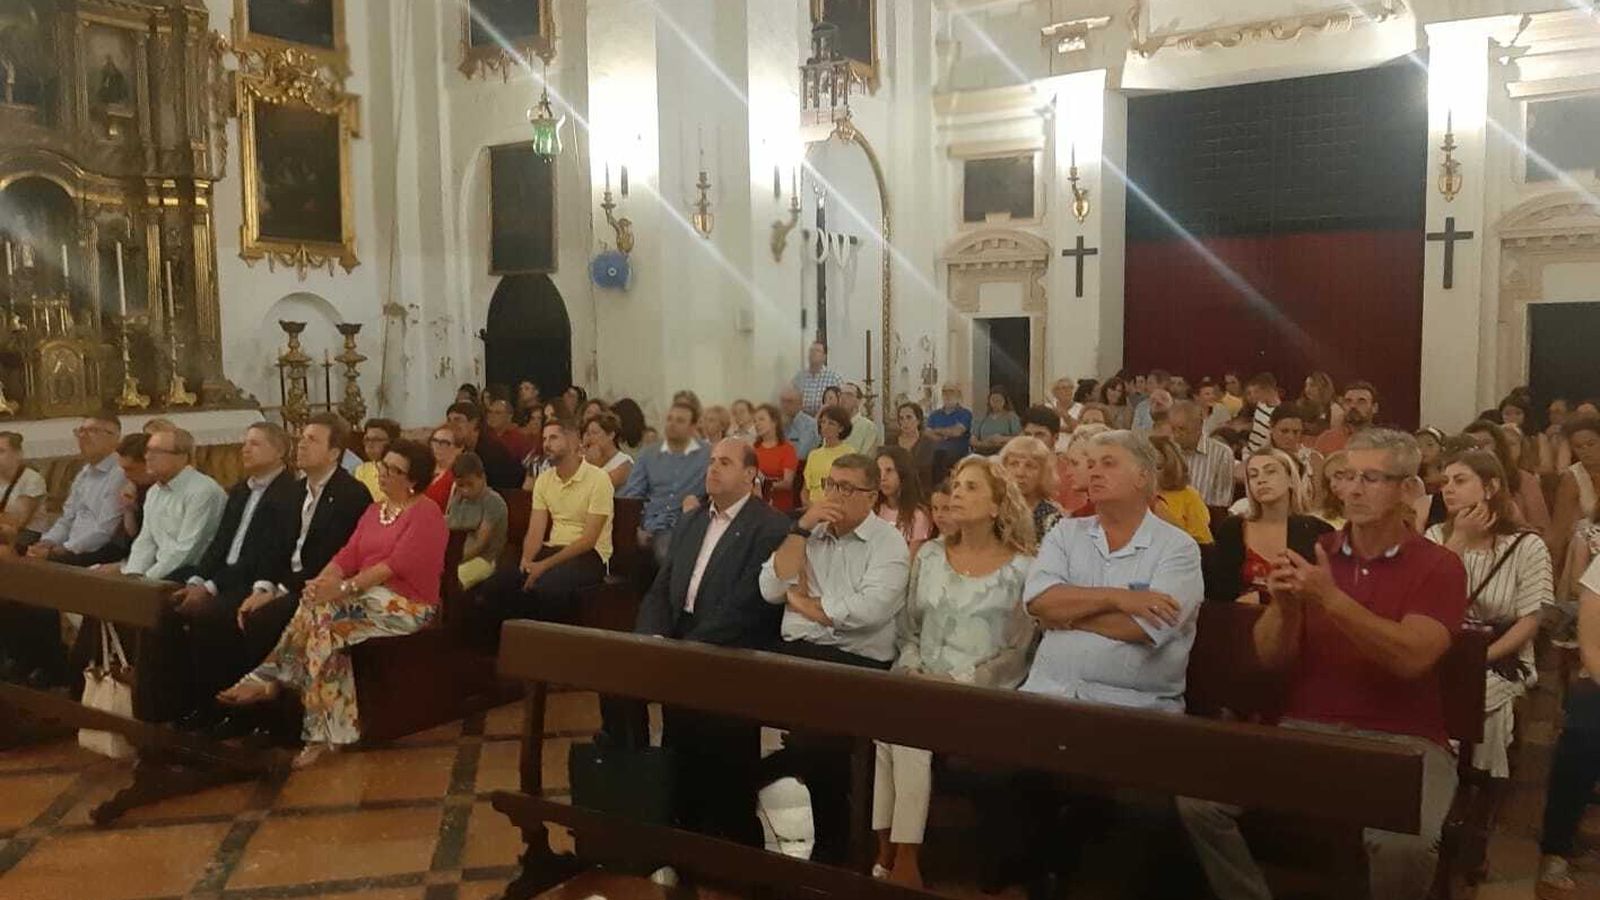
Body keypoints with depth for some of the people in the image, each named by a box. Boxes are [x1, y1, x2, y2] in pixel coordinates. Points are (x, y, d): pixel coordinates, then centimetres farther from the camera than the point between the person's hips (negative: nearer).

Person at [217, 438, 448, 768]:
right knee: (318, 611, -22)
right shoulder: (374, 511, 19)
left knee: (325, 615, -27)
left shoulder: (426, 513, -8)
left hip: (407, 604, -7)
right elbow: (348, 555, 9)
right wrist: (322, 581, -11)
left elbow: (397, 565, -18)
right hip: (370, 595, 7)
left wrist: (344, 587, -23)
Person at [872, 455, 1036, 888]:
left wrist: (958, 681, -13)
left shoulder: (1022, 567, -1)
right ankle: (888, 852, -17)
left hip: (981, 691, -4)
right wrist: (912, 670, -4)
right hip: (920, 684, 4)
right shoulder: (929, 555, 13)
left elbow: (1019, 650, -4)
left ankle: (902, 858, -18)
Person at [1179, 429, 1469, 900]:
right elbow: (1271, 659, 4)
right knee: (1199, 797, -19)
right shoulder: (1313, 556, 10)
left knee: (1404, 843, -34)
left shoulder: (1439, 566, 0)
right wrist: (1284, 605, -16)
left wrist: (1331, 599, -26)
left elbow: (1411, 659, -17)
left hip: (1402, 740, -3)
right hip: (1305, 729, 3)